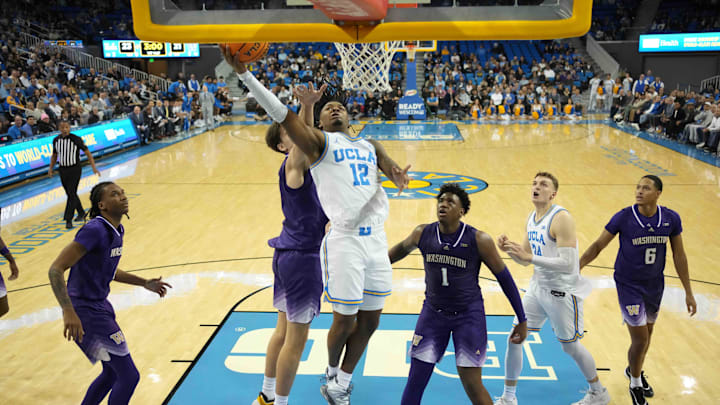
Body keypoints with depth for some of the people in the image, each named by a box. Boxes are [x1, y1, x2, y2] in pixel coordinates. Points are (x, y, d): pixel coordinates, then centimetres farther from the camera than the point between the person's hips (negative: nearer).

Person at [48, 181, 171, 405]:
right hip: (86, 310, -10)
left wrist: (145, 283, 18)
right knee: (128, 376, -5)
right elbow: (56, 269, -26)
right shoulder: (94, 230, -22)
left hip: (100, 305, 10)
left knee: (112, 373, 21)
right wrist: (69, 312, -35)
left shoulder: (116, 230, 7)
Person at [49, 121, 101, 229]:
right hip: (62, 170, 6)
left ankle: (68, 219, -9)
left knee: (71, 194, -11)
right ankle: (81, 213, 32)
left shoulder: (76, 139, -11)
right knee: (70, 194, 14)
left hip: (75, 169, -5)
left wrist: (94, 167, -11)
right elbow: (54, 155, 18)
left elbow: (87, 152, -6)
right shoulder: (56, 140, 3)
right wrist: (51, 168, 9)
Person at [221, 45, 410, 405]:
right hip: (344, 240, -5)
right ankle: (332, 374, 35)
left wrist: (398, 176, -21)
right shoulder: (319, 142, 1)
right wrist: (245, 74, -20)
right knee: (344, 321, 4)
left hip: (376, 239, 5)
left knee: (369, 322, 12)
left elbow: (392, 168, 4)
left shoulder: (369, 146, 18)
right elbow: (281, 113, -11)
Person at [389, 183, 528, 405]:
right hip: (433, 311, 3)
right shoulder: (422, 233, -7)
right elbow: (403, 248, 16)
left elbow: (504, 277, -6)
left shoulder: (479, 240, -15)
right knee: (416, 380, 1)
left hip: (469, 314, -2)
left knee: (472, 384, -3)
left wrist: (522, 321, -3)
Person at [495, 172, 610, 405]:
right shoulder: (531, 219, 5)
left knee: (570, 346, 8)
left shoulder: (562, 219, -20)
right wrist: (509, 250, -7)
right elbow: (526, 260, 12)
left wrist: (530, 257, -32)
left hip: (562, 292, -7)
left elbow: (567, 264, -27)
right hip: (538, 287, 7)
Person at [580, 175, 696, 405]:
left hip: (655, 284, 4)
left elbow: (679, 255, 1)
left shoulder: (671, 219, -9)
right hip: (629, 285, -4)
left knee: (647, 332, 20)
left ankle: (634, 371, 48)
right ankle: (635, 385, 21)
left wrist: (688, 292, 4)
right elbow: (598, 245, -10)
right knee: (640, 338, -4)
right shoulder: (624, 217, -18)